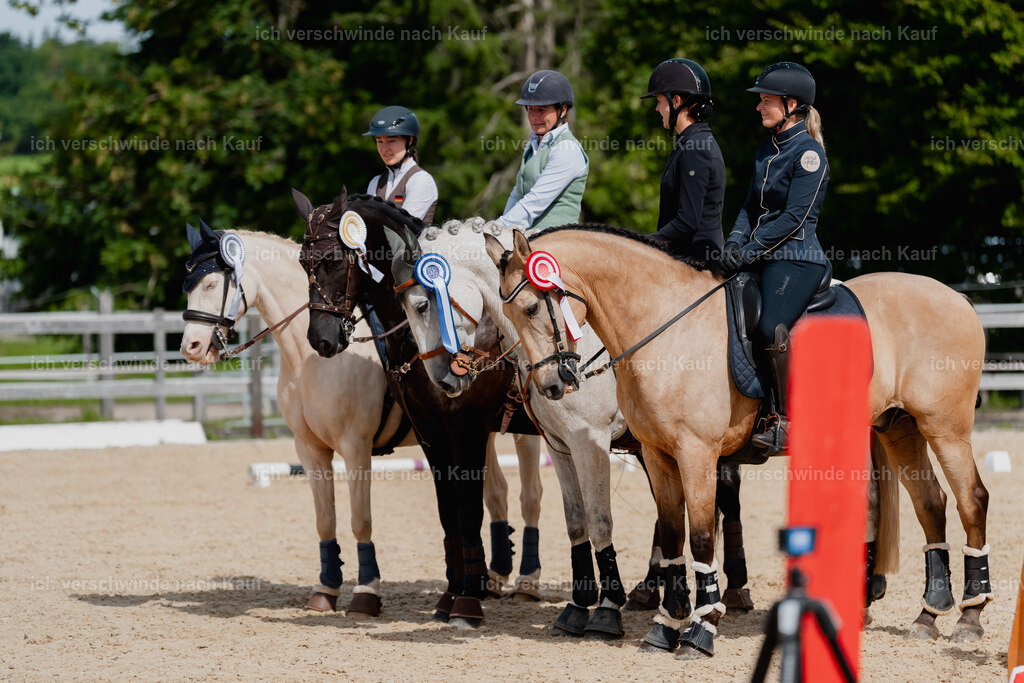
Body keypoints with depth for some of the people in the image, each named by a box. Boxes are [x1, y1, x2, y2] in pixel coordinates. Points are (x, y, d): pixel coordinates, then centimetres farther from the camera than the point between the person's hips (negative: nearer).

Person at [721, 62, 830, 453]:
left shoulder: (808, 153, -8)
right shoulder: (767, 149, 18)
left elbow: (795, 217, -14)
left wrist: (753, 249, -18)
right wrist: (736, 242, 0)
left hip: (796, 258, -9)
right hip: (763, 259, 9)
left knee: (772, 329, -29)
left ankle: (787, 421, -22)